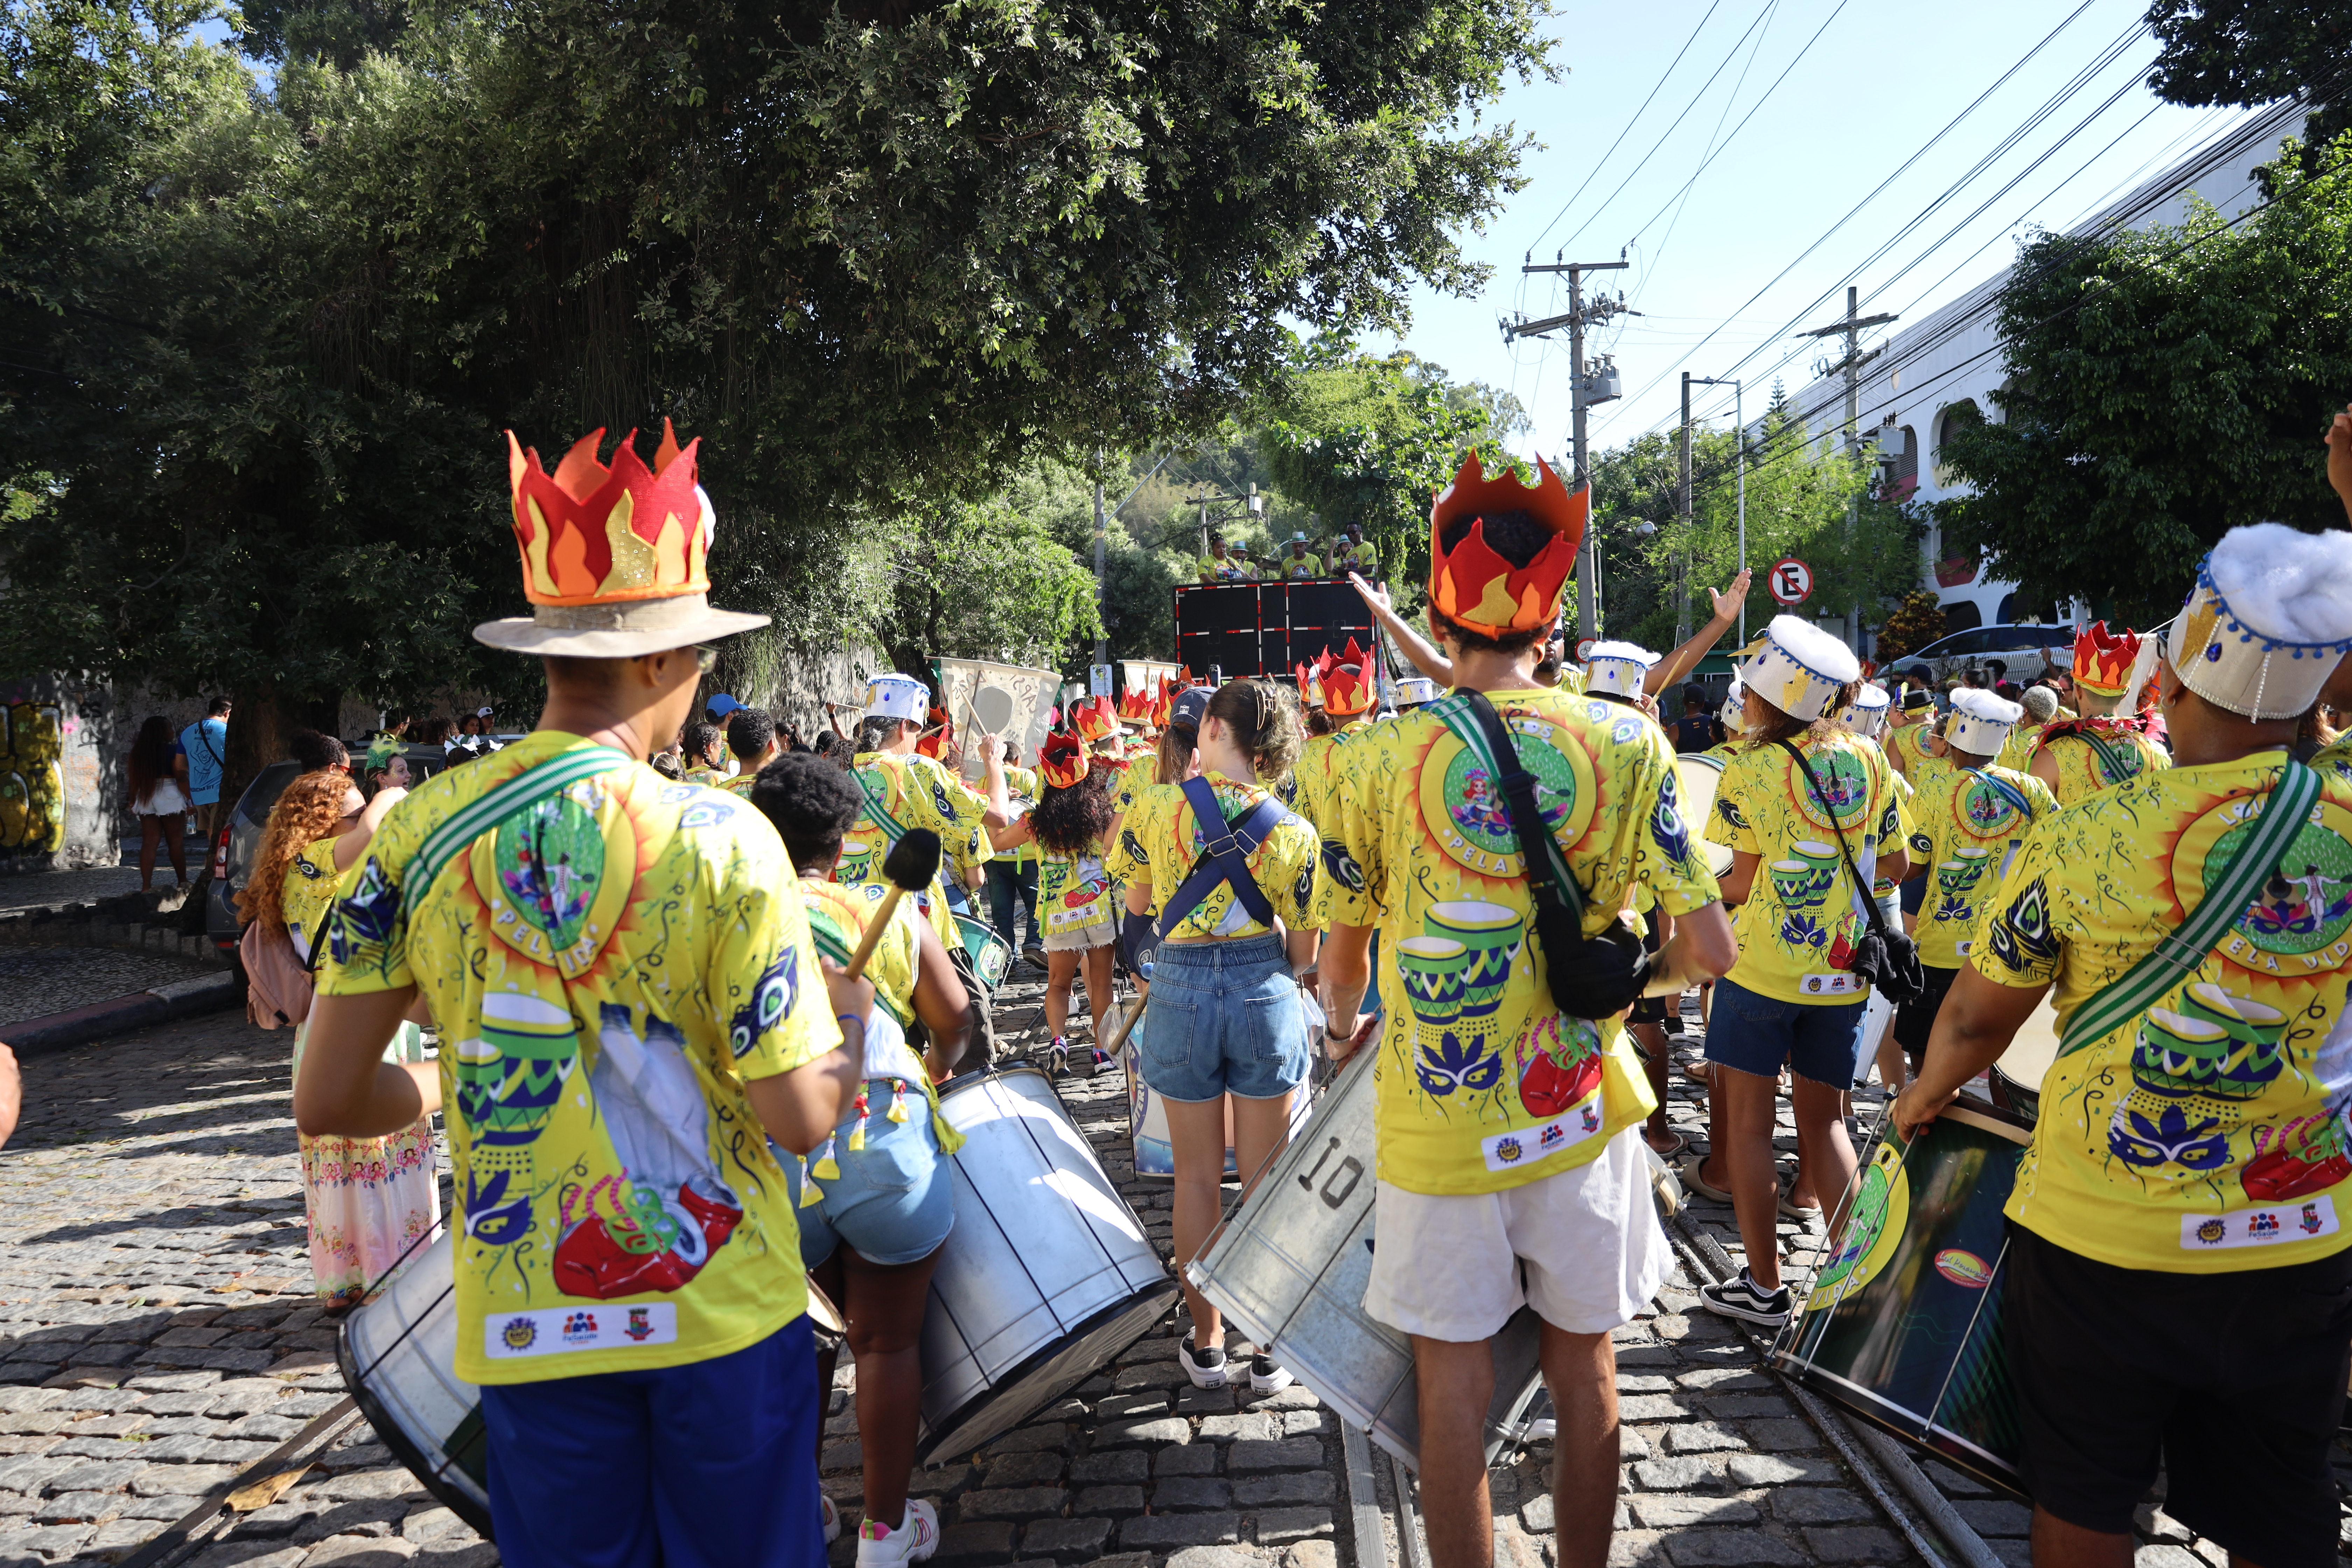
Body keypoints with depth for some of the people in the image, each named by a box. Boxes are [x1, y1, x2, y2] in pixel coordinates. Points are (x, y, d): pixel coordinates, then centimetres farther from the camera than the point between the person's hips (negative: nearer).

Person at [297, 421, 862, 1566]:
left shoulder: (416, 834, -6)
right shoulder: (721, 839, -16)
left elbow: (327, 1102, -2)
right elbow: (801, 1118, -15)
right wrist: (852, 1019, 5)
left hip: (526, 1325, 3)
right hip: (724, 1309, -2)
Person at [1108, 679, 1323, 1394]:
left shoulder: (1154, 807, -7)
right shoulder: (1293, 833, -5)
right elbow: (1303, 953, 1)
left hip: (1181, 991, 0)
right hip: (1266, 995, 0)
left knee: (1198, 1177, 13)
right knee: (1265, 1180, 10)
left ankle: (1206, 1343, 23)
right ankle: (1269, 1349, 18)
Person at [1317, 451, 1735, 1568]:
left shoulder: (1385, 759, -8)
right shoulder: (1627, 747, -6)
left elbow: (1342, 954, 2)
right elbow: (1707, 949, -8)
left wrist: (1344, 1031, 23)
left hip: (1437, 1122, -2)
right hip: (1579, 1112, 2)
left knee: (1454, 1383, 11)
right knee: (1584, 1371, 18)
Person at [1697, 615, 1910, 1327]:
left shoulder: (1753, 769, -12)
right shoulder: (1869, 761, 3)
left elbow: (1745, 881, -11)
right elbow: (1893, 866, 9)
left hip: (1763, 968, -5)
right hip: (1842, 973, 5)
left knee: (1748, 1124, 7)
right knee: (1824, 1121, 16)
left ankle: (1764, 1286, 13)